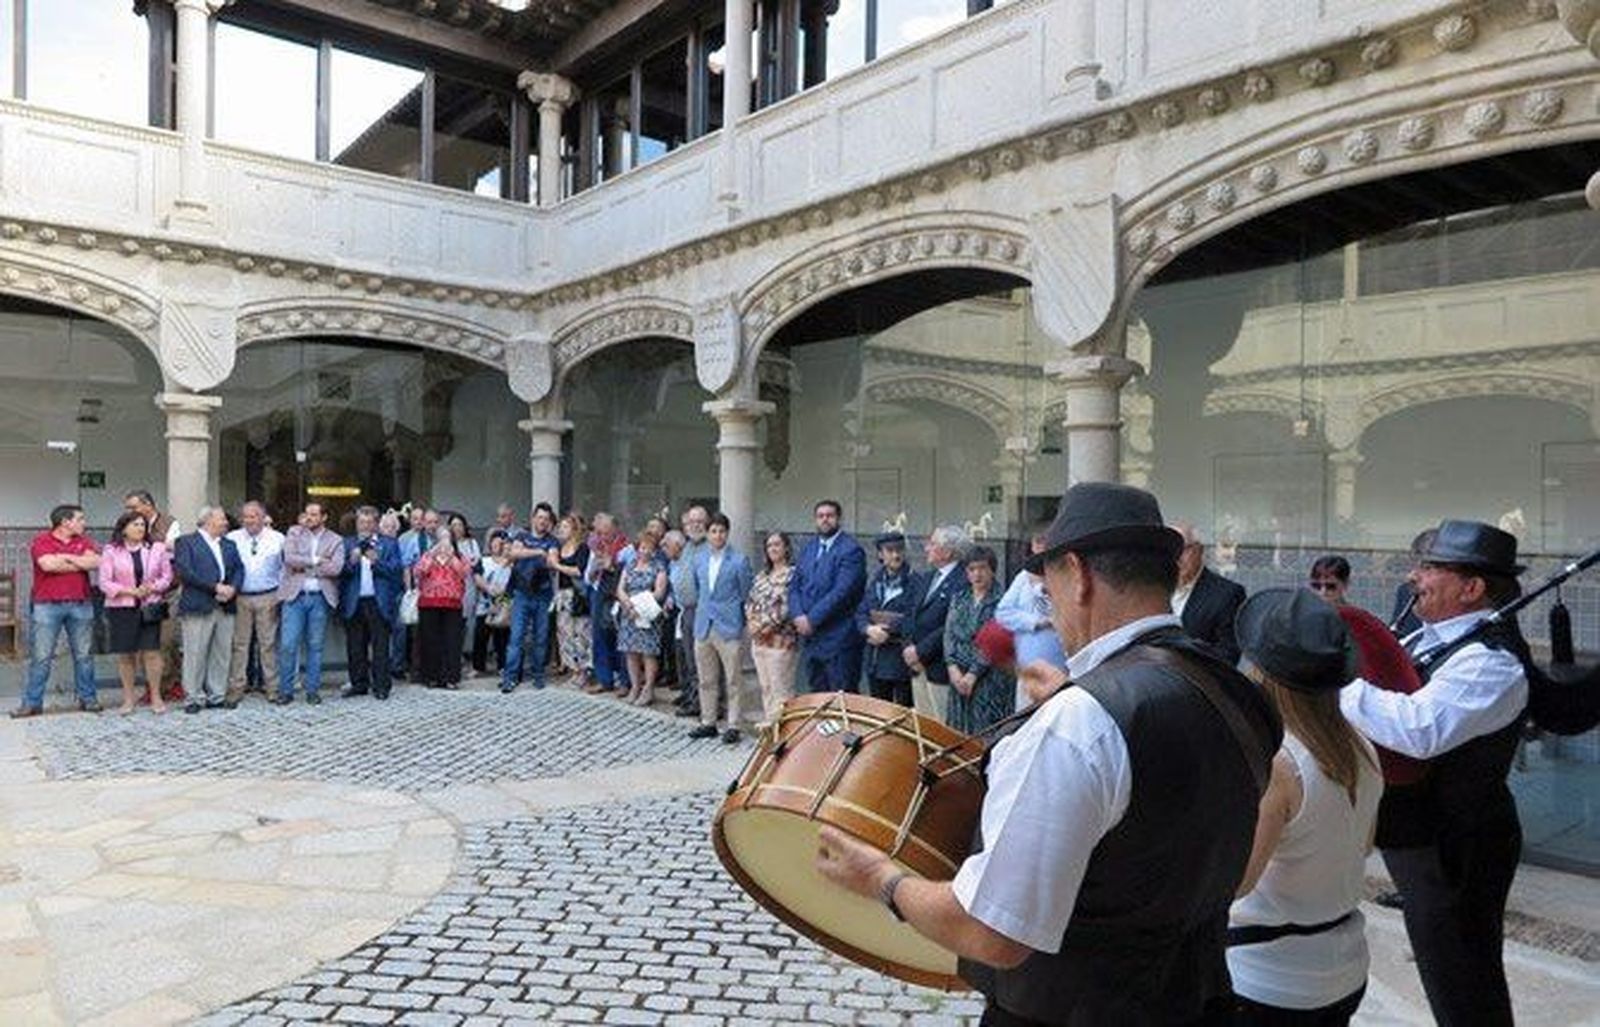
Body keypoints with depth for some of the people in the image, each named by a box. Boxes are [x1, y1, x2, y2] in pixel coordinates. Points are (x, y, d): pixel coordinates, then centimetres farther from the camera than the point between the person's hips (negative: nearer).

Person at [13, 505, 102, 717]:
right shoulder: (41, 540, 0)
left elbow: (95, 562, -6)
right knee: (40, 657, 0)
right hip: (47, 606, -3)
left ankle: (88, 698, 14)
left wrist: (66, 557, -9)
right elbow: (47, 564, -16)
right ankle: (32, 703, 7)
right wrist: (80, 564, -6)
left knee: (84, 655, 6)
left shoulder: (84, 541, 11)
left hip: (81, 605, 3)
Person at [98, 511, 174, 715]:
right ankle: (129, 697, 17)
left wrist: (152, 588, -11)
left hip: (150, 607, 0)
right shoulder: (111, 551, 1)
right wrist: (130, 591, -13)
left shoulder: (157, 549, 6)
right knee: (125, 654, 6)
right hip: (121, 608, 0)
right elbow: (105, 583, -3)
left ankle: (156, 696, 7)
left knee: (151, 652, -2)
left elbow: (167, 576, 7)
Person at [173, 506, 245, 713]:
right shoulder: (186, 542, 1)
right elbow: (184, 571, -11)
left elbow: (239, 569, 13)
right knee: (195, 654, -2)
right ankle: (193, 698, 6)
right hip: (198, 607, -6)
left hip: (225, 607, 6)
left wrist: (232, 588, -8)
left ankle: (217, 696, 15)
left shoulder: (229, 545, 20)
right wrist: (214, 587, -14)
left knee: (222, 654, 7)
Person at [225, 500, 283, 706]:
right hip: (240, 598, 0)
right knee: (239, 643, 3)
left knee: (268, 643, 5)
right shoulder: (232, 539, 4)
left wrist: (281, 592, 2)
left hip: (268, 598, 0)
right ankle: (236, 687, 9)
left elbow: (286, 566, 7)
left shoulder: (277, 538, 3)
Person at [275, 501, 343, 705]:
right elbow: (289, 558, -9)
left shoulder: (335, 541, 6)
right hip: (295, 596, 0)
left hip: (320, 597, 0)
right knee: (287, 645, -3)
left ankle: (313, 691, 14)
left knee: (315, 646, 6)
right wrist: (315, 561, -6)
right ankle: (285, 691, 7)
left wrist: (303, 565, -7)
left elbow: (335, 568, -10)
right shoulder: (294, 533, 8)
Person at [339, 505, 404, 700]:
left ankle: (381, 686, 5)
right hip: (353, 603, 2)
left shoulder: (389, 545, 7)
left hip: (379, 603, -2)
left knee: (380, 647, 0)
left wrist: (376, 561, -16)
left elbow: (396, 571, -4)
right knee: (355, 647, 7)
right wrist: (351, 561, -15)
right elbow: (340, 573, 3)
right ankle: (359, 684, 18)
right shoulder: (347, 544, 12)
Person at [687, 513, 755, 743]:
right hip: (703, 626, 5)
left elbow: (746, 595, -1)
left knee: (733, 681, 1)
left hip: (728, 628, -5)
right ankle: (708, 723, 23)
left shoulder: (738, 561, -7)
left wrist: (742, 623, 2)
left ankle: (733, 726, 9)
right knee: (706, 680, 13)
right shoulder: (699, 559, 8)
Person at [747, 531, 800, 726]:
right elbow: (749, 601, 15)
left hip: (780, 640, -7)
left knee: (781, 689, -5)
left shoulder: (792, 574, -7)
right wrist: (753, 623, -3)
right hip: (759, 640, 7)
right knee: (765, 687, 12)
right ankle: (768, 725, 20)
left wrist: (767, 626, -13)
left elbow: (787, 606, -15)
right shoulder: (762, 576, 15)